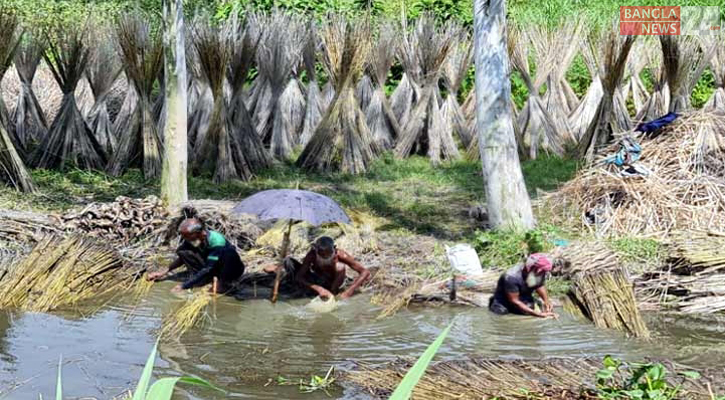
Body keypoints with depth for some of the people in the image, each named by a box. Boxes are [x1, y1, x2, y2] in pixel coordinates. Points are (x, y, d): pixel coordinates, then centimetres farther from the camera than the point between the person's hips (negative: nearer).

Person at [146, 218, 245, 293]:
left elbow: (208, 269, -32)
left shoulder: (216, 241, -31)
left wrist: (184, 286, -33)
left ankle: (225, 283, -20)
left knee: (228, 250, -39)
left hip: (232, 270, -6)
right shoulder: (192, 240, -11)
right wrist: (164, 272, -4)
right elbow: (182, 258, 7)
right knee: (182, 251, -12)